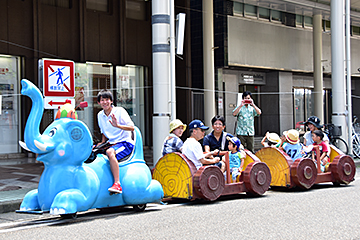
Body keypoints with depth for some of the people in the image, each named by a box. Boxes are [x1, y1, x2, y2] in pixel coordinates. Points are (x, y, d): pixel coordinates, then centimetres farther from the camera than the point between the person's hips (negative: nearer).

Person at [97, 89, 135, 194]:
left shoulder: (119, 111, -7)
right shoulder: (100, 115, 12)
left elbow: (132, 127, -16)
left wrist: (117, 125, -30)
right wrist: (102, 144, 8)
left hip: (126, 143, -7)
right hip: (111, 144, 7)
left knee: (110, 152, -36)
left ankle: (117, 184, -41)